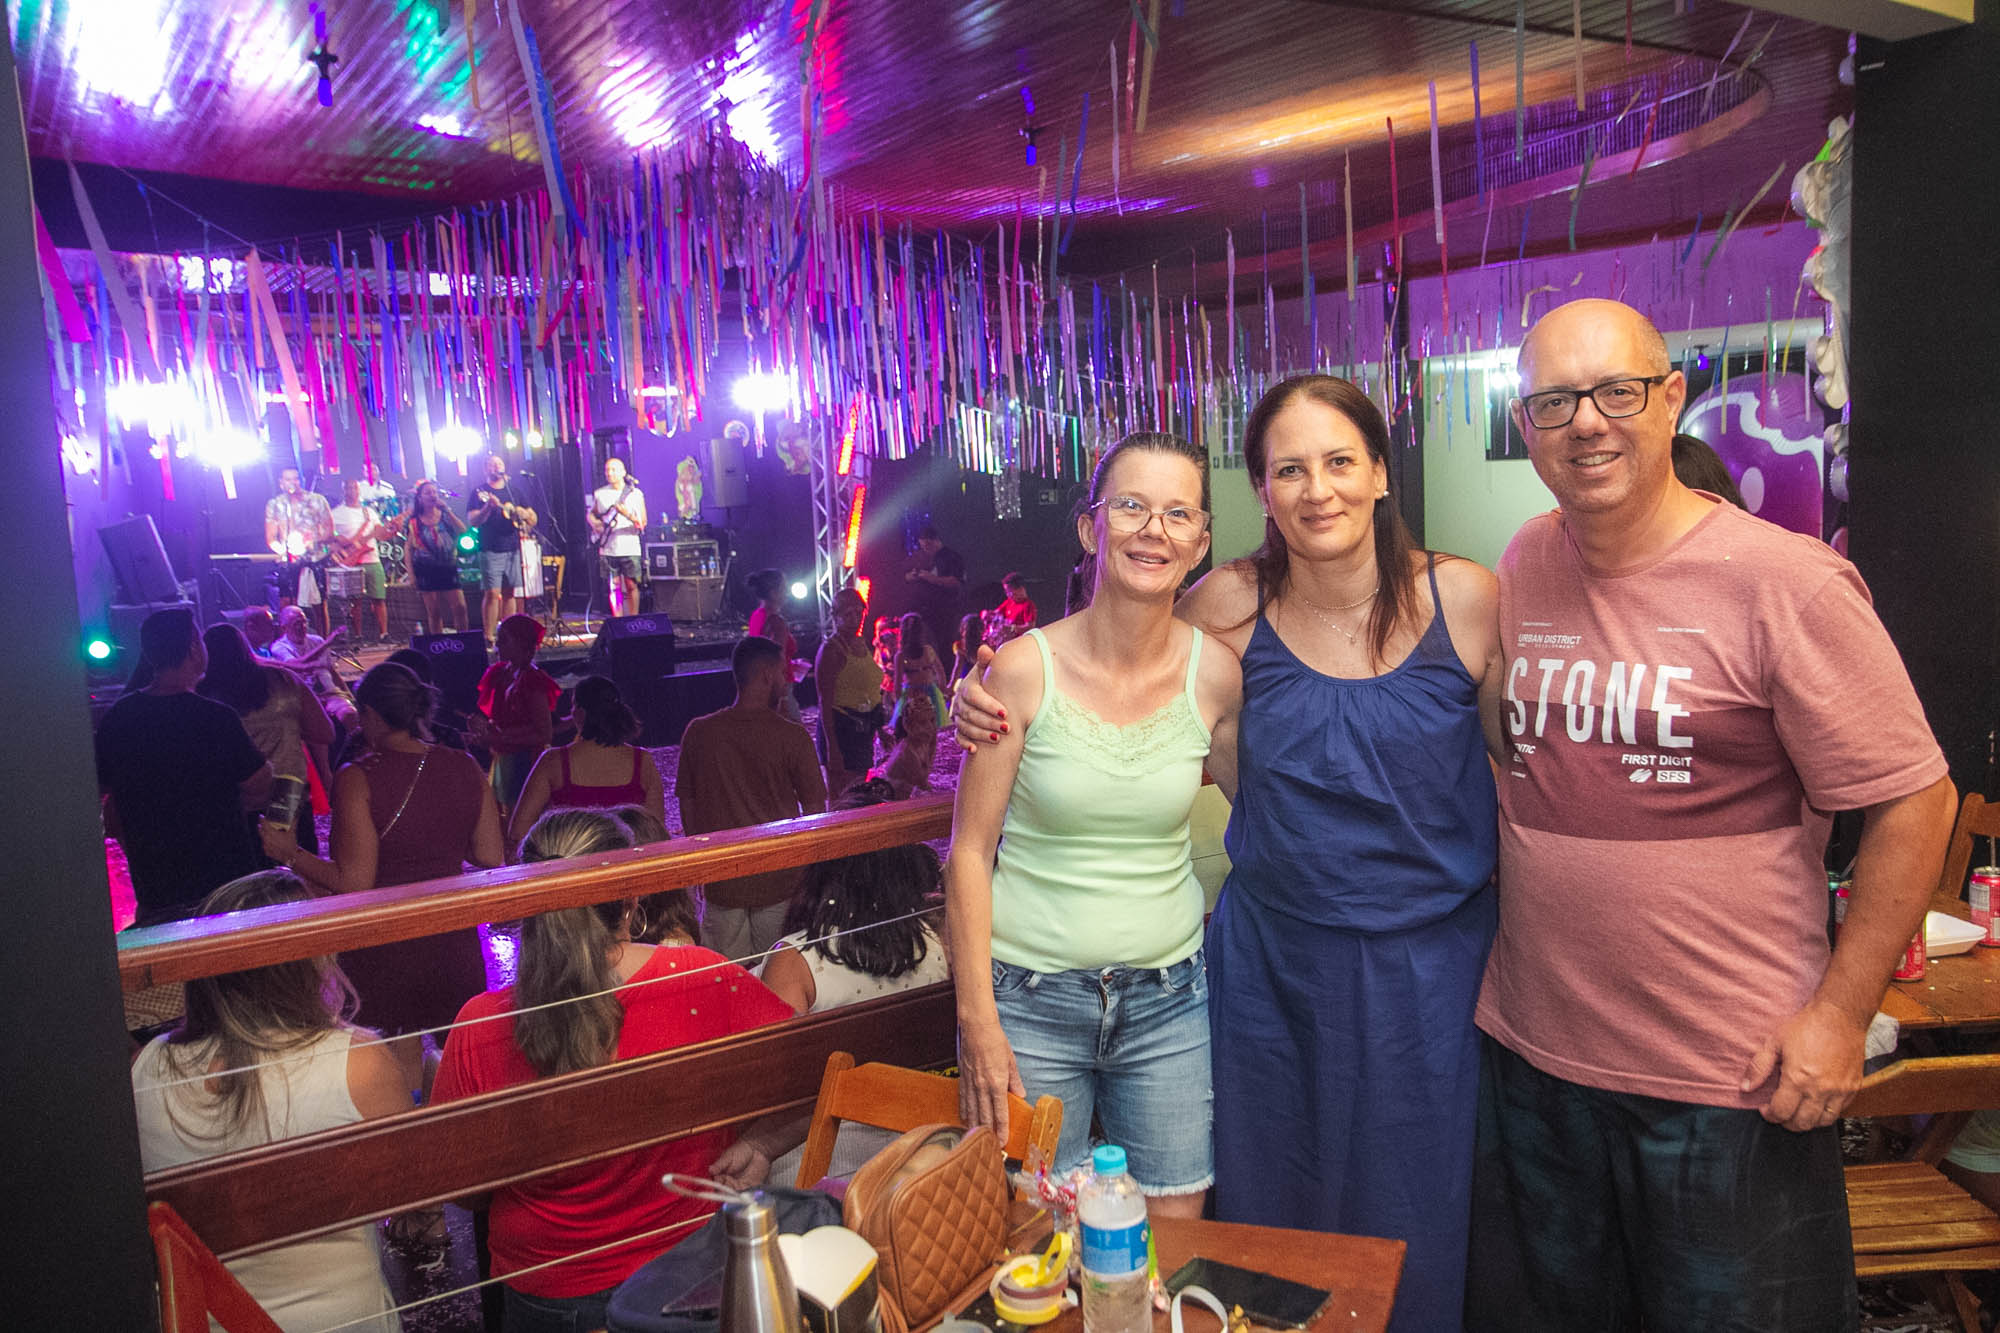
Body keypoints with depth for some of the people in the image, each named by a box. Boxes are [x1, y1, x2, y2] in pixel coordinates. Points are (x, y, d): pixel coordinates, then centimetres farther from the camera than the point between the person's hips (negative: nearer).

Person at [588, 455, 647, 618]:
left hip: (629, 548, -2)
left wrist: (628, 514, -22)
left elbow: (642, 523, -4)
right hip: (607, 549, 2)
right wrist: (595, 523, 0)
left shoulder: (635, 493, 1)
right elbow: (591, 514, 22)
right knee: (614, 588, 3)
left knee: (631, 586, 1)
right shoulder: (599, 494, 8)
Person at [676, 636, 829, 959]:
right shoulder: (791, 735, -11)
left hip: (722, 882, 2)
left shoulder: (698, 732, -4)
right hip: (779, 882, -2)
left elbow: (687, 806, 5)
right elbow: (815, 808, -4)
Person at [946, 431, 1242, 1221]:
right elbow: (970, 850, -7)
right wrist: (977, 1021, -9)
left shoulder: (1215, 674, -5)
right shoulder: (1024, 669, -11)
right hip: (1032, 998, -2)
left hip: (1168, 999, 2)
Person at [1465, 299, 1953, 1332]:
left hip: (1729, 1082, -4)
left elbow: (1913, 802, -10)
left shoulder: (1787, 583, -14)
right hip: (1530, 1051, 5)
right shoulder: (1519, 569, 2)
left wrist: (1842, 1011, -12)